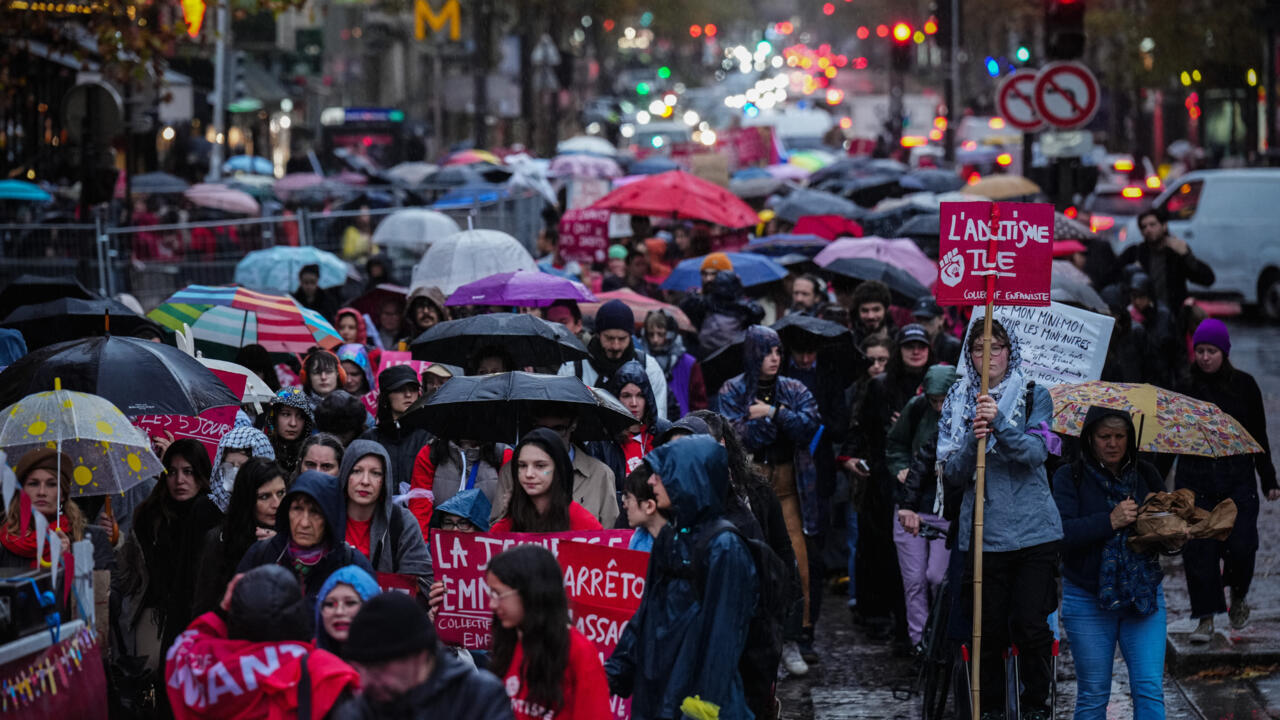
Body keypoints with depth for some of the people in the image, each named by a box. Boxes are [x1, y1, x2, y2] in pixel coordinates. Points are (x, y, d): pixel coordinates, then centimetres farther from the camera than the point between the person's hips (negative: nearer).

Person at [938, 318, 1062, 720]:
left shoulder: (1033, 396, 3)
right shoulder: (957, 402, 7)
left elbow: (1036, 452, -12)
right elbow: (951, 474, 2)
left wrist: (999, 423, -26)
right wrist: (972, 441, -17)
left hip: (1033, 531, -1)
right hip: (984, 532, 1)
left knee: (1032, 625, -5)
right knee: (990, 628, 2)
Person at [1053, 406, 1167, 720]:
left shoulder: (1146, 475, 9)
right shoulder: (1070, 477, -1)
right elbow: (1061, 532, -15)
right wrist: (1110, 521, -24)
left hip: (1145, 596, 2)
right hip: (1088, 599, -2)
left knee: (1150, 690, -5)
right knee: (1093, 695, 2)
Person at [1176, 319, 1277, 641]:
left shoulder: (1243, 385, 2)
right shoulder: (1186, 388, 2)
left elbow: (1258, 435, 10)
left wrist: (1268, 479, 10)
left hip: (1237, 479, 0)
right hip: (1195, 479, 0)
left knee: (1241, 546, -9)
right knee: (1199, 549, -4)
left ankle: (1238, 597, 20)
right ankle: (1206, 618, 4)